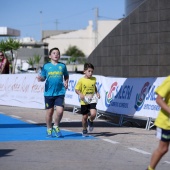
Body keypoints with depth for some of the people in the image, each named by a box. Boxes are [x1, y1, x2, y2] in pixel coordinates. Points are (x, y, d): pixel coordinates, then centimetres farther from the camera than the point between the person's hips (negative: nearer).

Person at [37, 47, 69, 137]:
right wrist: (40, 78, -15)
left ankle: (56, 126, 14)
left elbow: (66, 76, 20)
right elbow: (43, 77, 7)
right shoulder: (46, 66, 4)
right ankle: (49, 129, 24)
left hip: (60, 92, 0)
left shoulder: (62, 66, 7)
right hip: (49, 92, 0)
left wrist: (66, 82, 1)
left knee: (60, 111, -11)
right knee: (49, 112, 7)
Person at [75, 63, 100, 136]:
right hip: (84, 101, -2)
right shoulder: (81, 80, -9)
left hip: (92, 100, 2)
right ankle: (84, 130, 29)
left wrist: (97, 93, 7)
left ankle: (90, 121, 14)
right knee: (85, 116, 8)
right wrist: (80, 94, -22)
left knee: (93, 114, -20)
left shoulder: (94, 79, 2)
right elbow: (76, 89, -4)